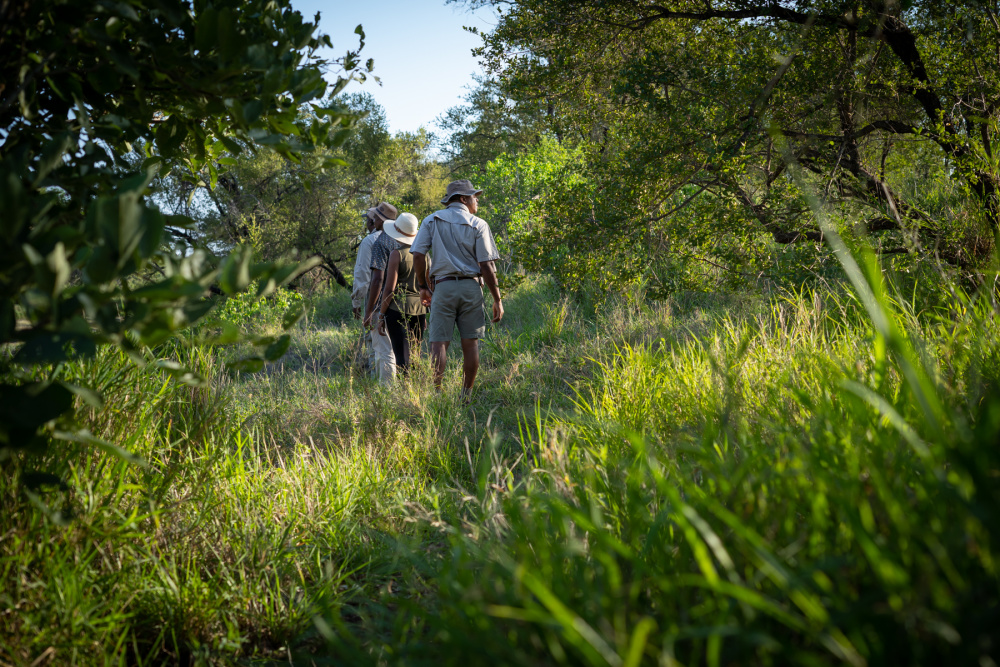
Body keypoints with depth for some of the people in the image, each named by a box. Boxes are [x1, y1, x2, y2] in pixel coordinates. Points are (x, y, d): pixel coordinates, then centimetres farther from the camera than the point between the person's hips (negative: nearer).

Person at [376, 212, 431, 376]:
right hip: (419, 309, 6)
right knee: (415, 356, 12)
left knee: (402, 357, -5)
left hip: (398, 308, -5)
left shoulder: (397, 254, -8)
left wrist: (381, 315, -5)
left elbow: (389, 289, -11)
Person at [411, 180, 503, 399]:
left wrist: (423, 286, 11)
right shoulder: (478, 225, 1)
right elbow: (486, 265, -5)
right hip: (471, 286, 0)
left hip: (444, 286, 0)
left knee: (439, 343, -1)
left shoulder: (432, 221, 6)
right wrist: (497, 299, -1)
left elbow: (418, 255, -2)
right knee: (470, 342, 6)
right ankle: (467, 395, 11)